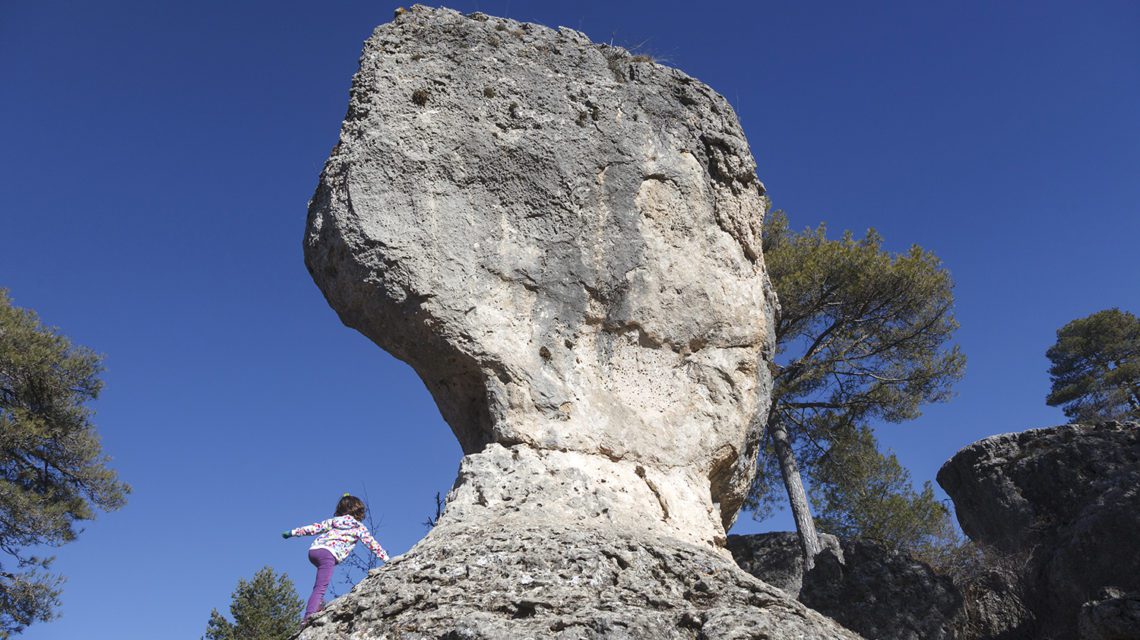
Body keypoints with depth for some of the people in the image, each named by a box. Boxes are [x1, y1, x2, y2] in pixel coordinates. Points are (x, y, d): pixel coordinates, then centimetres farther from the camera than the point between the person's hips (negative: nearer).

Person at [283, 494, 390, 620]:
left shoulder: (332, 521, 25)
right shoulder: (360, 528, 15)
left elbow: (314, 528, 23)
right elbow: (372, 544, 15)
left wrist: (293, 532, 32)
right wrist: (386, 559, 21)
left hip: (313, 550, 6)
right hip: (328, 554, -6)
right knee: (320, 588, -11)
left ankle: (316, 606, 15)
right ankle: (309, 616, -28)